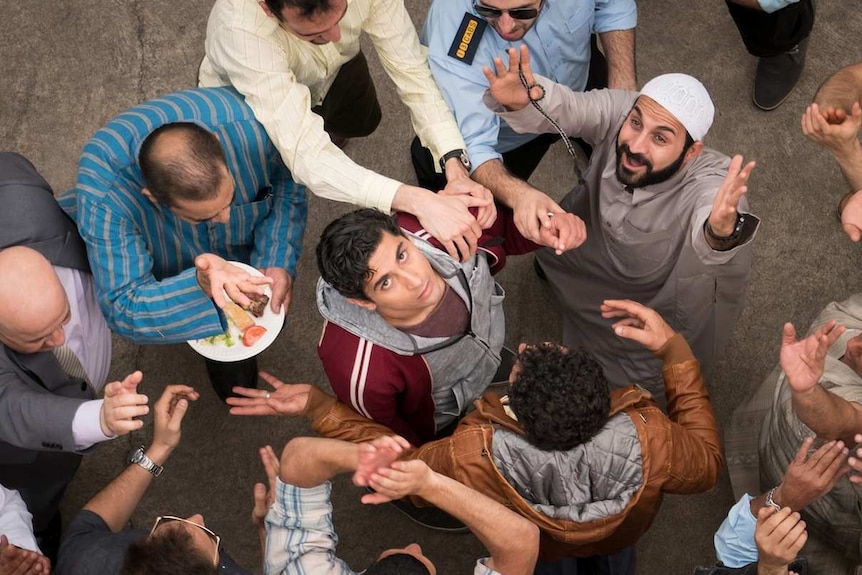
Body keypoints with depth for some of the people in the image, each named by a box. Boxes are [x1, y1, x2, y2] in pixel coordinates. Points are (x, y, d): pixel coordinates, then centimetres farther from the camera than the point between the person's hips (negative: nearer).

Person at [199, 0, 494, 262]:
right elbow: (303, 151, -53)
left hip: (332, 70, 4)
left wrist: (455, 163, -48)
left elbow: (412, 72, -33)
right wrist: (419, 201, -62)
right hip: (243, 99, -3)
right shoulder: (240, 27, -49)